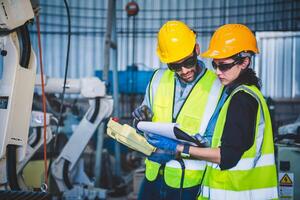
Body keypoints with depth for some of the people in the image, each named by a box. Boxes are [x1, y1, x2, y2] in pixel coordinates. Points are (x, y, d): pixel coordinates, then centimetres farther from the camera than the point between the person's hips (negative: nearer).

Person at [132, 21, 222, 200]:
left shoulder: (217, 87, -14)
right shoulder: (159, 78, 2)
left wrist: (178, 148, -25)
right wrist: (142, 120, -8)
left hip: (188, 185, -4)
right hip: (153, 176, 4)